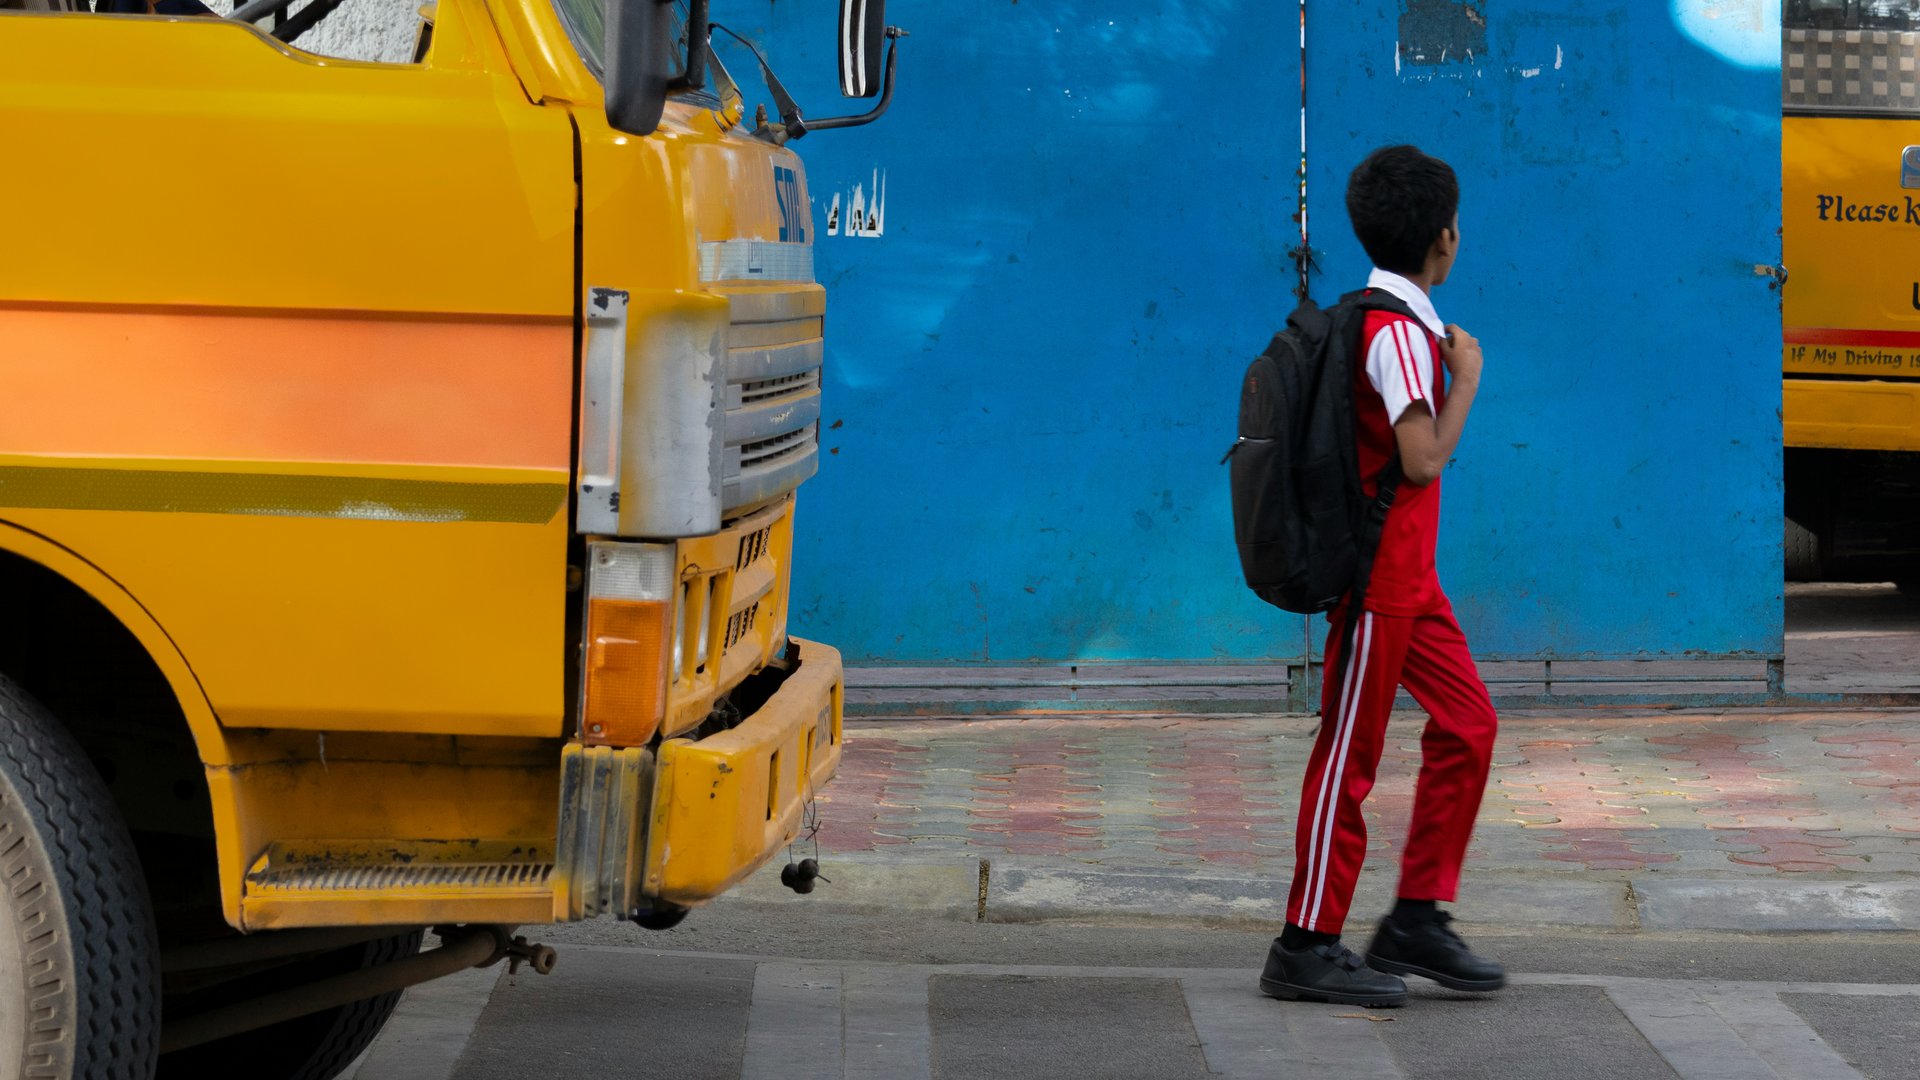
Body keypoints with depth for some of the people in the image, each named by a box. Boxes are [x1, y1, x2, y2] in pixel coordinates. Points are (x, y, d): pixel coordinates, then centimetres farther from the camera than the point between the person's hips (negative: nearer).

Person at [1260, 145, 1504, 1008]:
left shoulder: (1394, 319, 12)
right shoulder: (1397, 331, -18)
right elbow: (1424, 458, -23)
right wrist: (1467, 377, -12)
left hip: (1408, 577, 10)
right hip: (1376, 573, -10)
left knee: (1466, 724, 10)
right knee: (1350, 755, -4)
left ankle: (1417, 919, 15)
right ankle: (1307, 946, 2)